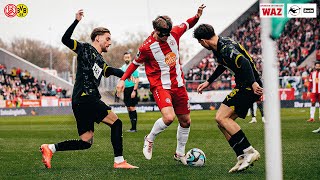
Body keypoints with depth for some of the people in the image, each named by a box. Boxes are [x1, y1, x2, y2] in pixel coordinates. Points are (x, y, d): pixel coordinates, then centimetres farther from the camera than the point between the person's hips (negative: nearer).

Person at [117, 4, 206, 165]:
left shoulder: (174, 33, -4)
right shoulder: (147, 47, -16)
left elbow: (187, 25, 16)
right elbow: (135, 63, 0)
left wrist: (197, 16, -1)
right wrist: (123, 79, -5)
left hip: (178, 85, 6)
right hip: (160, 86, -6)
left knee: (185, 121, 11)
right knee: (168, 117, -27)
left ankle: (180, 154, 30)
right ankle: (149, 139, 1)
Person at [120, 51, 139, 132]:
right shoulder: (123, 67, 12)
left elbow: (137, 80, -11)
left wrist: (134, 91, -18)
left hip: (131, 88, -7)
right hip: (125, 89, 7)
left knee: (132, 107, -9)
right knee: (128, 108, 8)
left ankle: (134, 127, -6)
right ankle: (132, 127, 14)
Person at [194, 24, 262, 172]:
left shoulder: (226, 48, -20)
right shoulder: (218, 48, 14)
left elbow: (244, 63, -34)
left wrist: (253, 83, -43)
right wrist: (208, 82, 38)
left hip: (250, 86, -11)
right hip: (243, 86, 11)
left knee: (221, 118, -17)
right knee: (222, 122, 7)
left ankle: (249, 151, -16)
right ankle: (242, 157, 3)